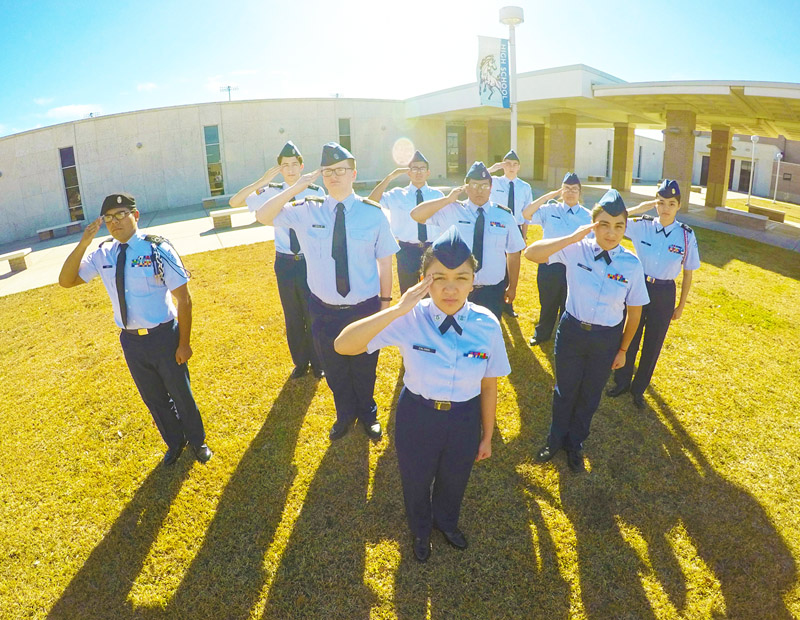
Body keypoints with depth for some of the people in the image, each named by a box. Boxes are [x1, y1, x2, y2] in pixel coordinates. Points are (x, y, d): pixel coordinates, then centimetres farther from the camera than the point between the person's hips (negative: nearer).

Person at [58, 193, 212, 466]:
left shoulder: (157, 248, -17)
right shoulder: (103, 254, -2)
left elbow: (184, 298, -15)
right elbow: (66, 281, -2)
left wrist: (184, 343, -14)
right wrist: (83, 243, -16)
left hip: (163, 336, -4)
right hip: (131, 340, 4)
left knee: (180, 393, 14)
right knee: (153, 398, 20)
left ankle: (197, 441, 41)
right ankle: (174, 443, 45)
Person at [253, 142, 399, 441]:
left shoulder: (373, 213, -10)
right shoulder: (306, 210, -6)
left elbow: (384, 261, -4)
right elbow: (263, 216, -11)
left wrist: (386, 301, -1)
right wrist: (296, 187, -20)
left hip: (365, 308, -1)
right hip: (325, 310, 1)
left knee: (365, 367, 20)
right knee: (334, 369, 21)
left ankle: (367, 413, 50)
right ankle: (345, 414, 50)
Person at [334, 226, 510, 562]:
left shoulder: (487, 325, -19)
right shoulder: (410, 319, -25)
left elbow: (489, 385, -7)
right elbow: (343, 345, -33)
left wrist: (487, 436, 4)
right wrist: (398, 309, -42)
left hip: (465, 420, 1)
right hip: (416, 417, -1)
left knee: (454, 481, 29)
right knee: (416, 482, 26)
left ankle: (446, 522, 66)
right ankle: (420, 531, 63)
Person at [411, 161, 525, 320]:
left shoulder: (504, 216, 0)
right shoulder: (451, 211, -3)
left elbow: (513, 253, 5)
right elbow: (416, 215, -10)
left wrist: (512, 287, 8)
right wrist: (447, 199, -16)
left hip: (492, 291, 1)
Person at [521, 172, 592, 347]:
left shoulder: (587, 216, -1)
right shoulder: (550, 210, -1)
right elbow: (526, 214, -15)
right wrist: (549, 196, -16)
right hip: (549, 265, 0)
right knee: (547, 304, 18)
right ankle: (542, 334, 41)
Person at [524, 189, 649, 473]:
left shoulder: (631, 264, -14)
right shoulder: (576, 249, -15)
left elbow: (634, 312, -4)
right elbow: (531, 253, -25)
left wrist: (622, 349, 3)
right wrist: (572, 237, -31)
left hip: (607, 339, 1)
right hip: (571, 330, 0)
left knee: (590, 395, 20)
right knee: (564, 390, 19)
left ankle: (575, 444, 46)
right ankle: (556, 439, 45)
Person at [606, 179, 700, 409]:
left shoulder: (686, 236, -10)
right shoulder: (642, 226, -8)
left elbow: (688, 273, -1)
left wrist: (681, 306, 3)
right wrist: (637, 209, -18)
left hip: (664, 294, 0)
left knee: (653, 344, 13)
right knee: (630, 338, 14)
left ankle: (639, 388, 34)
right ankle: (621, 382, 36)